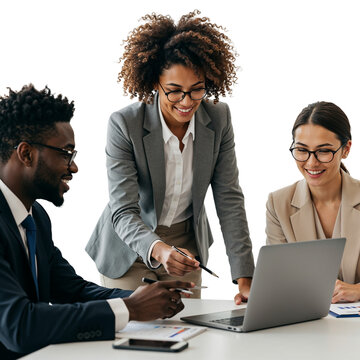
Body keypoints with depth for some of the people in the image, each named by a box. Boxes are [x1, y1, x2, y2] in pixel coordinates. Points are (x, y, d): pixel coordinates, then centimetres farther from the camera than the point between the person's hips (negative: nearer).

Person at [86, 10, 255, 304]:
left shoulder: (218, 118, -14)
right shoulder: (124, 124, -24)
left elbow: (229, 200, -12)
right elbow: (124, 212, -27)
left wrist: (244, 278, -20)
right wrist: (159, 249, -48)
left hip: (187, 245, 3)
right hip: (131, 247, -3)